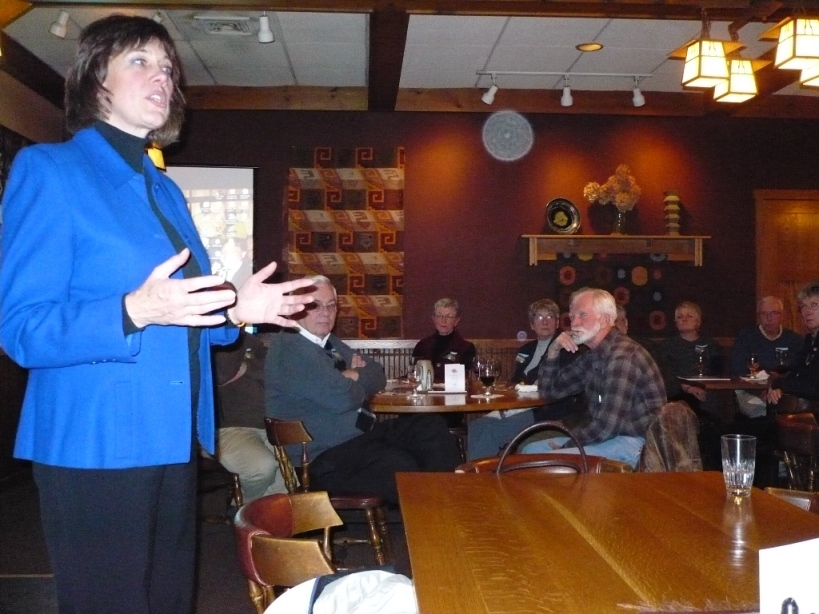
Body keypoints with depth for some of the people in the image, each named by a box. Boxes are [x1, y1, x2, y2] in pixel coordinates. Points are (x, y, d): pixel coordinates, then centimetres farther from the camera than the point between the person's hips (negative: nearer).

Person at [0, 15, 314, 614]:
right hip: (95, 446, -7)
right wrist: (134, 311, -30)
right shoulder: (49, 169, -8)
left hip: (170, 443, 8)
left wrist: (235, 311, 0)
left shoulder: (165, 191, 14)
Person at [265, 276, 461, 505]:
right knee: (402, 468, -32)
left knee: (431, 426, -5)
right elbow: (342, 398, -22)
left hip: (361, 433, 10)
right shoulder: (289, 347, -14)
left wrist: (353, 377, -6)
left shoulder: (332, 343, 18)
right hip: (325, 458, -10)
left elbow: (378, 376, 16)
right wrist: (360, 381, 0)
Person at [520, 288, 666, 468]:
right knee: (531, 450, 8)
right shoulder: (593, 356, 10)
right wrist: (553, 351, 1)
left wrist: (567, 442, -9)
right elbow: (549, 391, 18)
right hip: (610, 437, 10)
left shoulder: (622, 355, -21)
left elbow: (606, 427, -26)